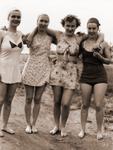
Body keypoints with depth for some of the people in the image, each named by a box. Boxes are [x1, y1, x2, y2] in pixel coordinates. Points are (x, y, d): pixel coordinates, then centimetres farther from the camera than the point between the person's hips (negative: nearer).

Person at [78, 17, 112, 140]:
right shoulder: (82, 43, 2)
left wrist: (99, 56, -13)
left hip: (100, 76, -2)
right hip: (86, 76, 2)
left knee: (99, 105, -3)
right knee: (85, 104, 9)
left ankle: (99, 131, 13)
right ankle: (83, 129, 21)